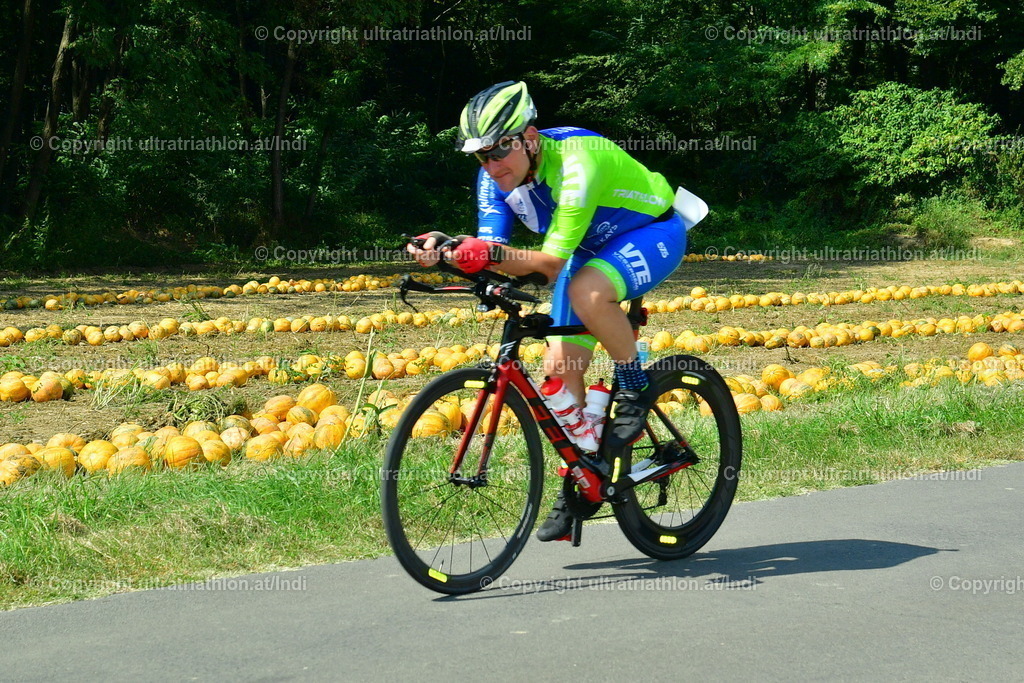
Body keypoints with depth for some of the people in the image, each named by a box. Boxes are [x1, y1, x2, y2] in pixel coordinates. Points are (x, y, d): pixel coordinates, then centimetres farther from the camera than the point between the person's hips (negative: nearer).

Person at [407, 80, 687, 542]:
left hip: (653, 233, -7)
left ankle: (636, 387, -14)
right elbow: (493, 253, -16)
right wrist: (447, 248, -35)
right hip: (592, 249, 7)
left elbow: (550, 262, -36)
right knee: (561, 367, -3)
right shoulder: (496, 177, -13)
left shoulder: (576, 163, -35)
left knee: (586, 292, -38)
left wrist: (496, 255, -52)